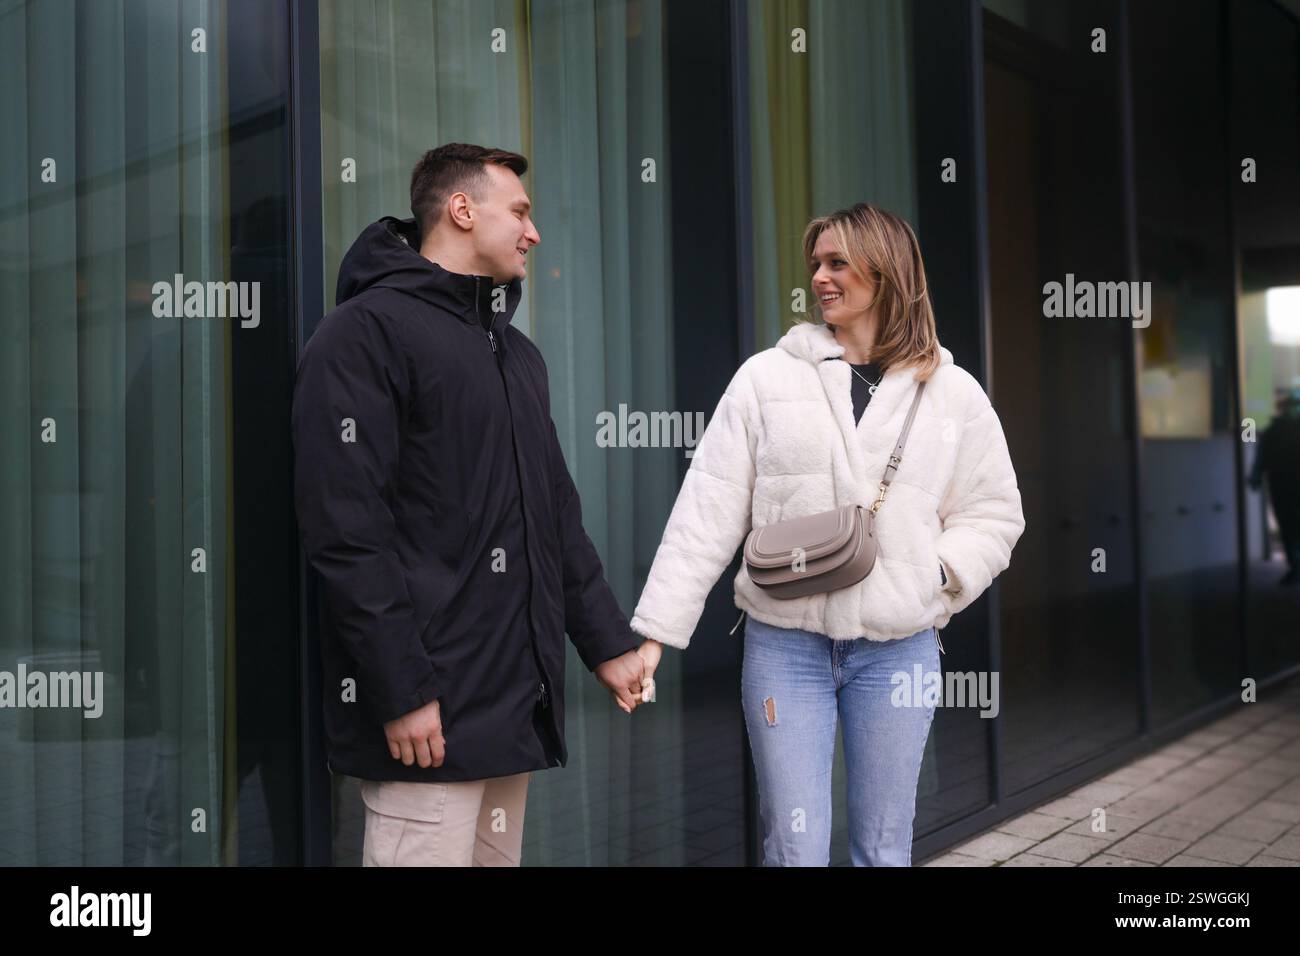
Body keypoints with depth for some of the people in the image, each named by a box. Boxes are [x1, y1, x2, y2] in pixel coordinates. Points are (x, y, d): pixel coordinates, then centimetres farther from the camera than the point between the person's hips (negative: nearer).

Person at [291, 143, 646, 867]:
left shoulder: (517, 352, 18)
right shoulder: (368, 332, -8)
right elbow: (347, 532, -16)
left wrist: (607, 642, 15)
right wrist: (402, 692, -19)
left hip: (518, 706, 8)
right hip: (429, 711, -8)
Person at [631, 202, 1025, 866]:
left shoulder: (954, 393, 4)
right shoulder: (767, 376, 1)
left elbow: (994, 514, 11)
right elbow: (707, 512, -1)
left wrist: (936, 573, -8)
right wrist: (656, 631, -6)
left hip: (899, 648, 1)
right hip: (784, 643, -1)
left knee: (884, 850, 10)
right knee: (794, 850, 2)